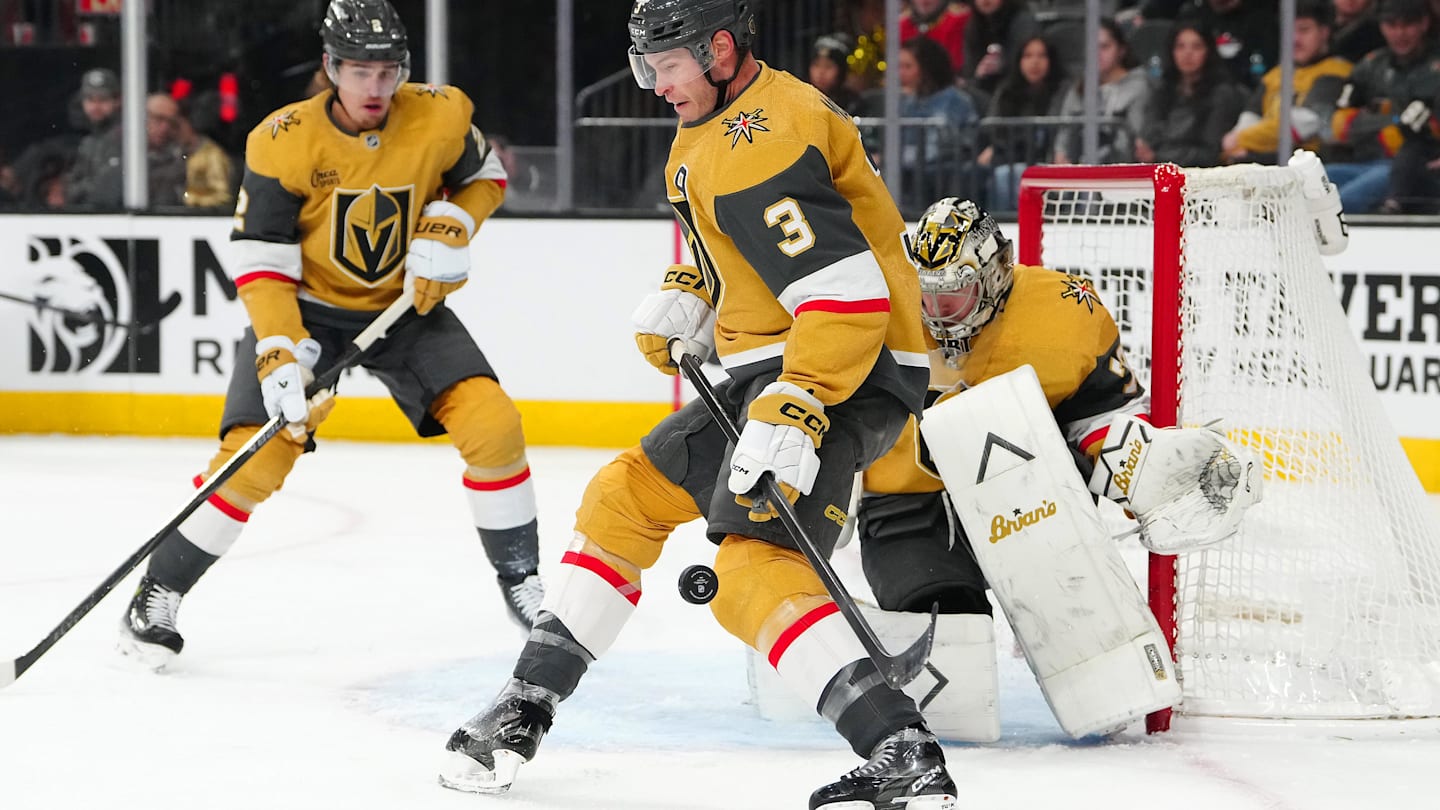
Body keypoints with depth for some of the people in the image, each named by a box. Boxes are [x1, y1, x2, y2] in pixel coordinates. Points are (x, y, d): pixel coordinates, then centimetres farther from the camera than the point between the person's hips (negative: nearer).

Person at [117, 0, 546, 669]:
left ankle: (520, 577, 4)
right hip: (306, 308, -3)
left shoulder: (440, 118, -14)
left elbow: (483, 178, 8)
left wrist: (448, 231, -13)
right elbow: (260, 263, -19)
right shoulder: (285, 142, -21)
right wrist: (280, 358, -29)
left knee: (491, 420, -14)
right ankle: (159, 594, 0)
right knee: (256, 456, -15)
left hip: (406, 305, 3)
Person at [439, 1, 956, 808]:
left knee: (755, 567, -23)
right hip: (773, 369, 11)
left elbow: (849, 298, -29)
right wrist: (687, 294, 13)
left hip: (846, 374, -11)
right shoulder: (721, 126, 12)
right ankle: (525, 709, 21)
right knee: (626, 497, 14)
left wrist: (792, 417, -34)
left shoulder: (758, 147, -22)